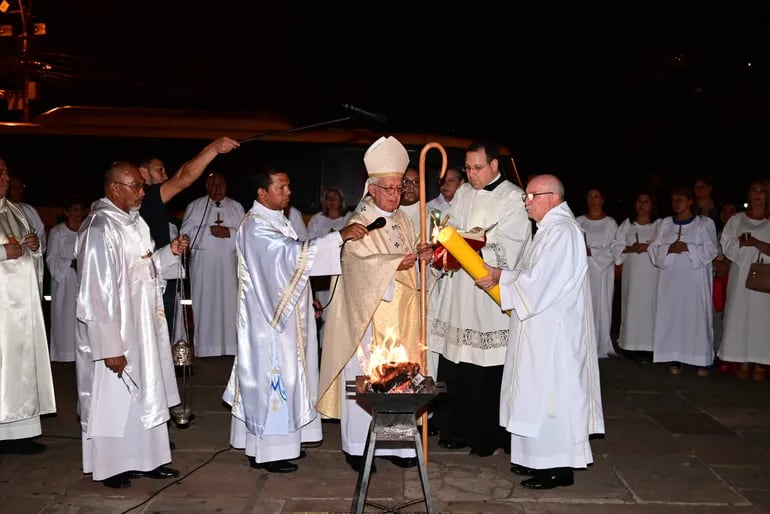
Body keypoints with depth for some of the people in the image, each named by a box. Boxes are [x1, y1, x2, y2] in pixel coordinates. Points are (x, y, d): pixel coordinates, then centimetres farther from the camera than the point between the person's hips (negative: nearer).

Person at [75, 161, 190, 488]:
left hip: (142, 329, 9)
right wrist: (110, 347, -22)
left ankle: (144, 459, 30)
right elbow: (95, 292, -23)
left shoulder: (134, 222, 6)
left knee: (145, 396, 16)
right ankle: (109, 466, 25)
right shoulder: (100, 229, -21)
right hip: (115, 334, -9)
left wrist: (170, 252, 0)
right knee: (113, 401, 8)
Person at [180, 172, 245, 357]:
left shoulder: (237, 207, 10)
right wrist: (209, 231, -14)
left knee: (229, 303, 0)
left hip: (229, 265, 2)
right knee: (206, 305, -1)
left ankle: (230, 346, 7)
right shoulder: (195, 207, 5)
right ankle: (206, 347, 6)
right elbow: (186, 233, -2)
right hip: (203, 265, -1)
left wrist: (229, 232, -13)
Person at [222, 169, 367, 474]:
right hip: (269, 317, -10)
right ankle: (266, 452, 8)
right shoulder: (255, 226, -18)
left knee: (285, 377, 15)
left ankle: (282, 441, 26)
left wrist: (306, 298, 19)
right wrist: (340, 236, -34)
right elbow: (293, 254, -31)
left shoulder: (276, 219, 13)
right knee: (270, 378, -2)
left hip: (286, 314, 10)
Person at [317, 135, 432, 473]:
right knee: (364, 377, -1)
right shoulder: (359, 224, -8)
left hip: (399, 317, 6)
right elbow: (363, 261, -21)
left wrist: (421, 255, -2)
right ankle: (357, 447, 11)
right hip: (367, 317, -6)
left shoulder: (403, 221, 13)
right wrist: (398, 262, -33)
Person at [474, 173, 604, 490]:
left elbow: (537, 281, -22)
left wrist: (500, 276, -9)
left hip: (553, 330, -10)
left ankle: (559, 467, 7)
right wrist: (502, 275, 3)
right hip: (543, 327, 10)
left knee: (550, 392, -3)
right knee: (541, 392, 14)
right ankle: (542, 458, 24)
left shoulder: (561, 231, -17)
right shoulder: (551, 228, 15)